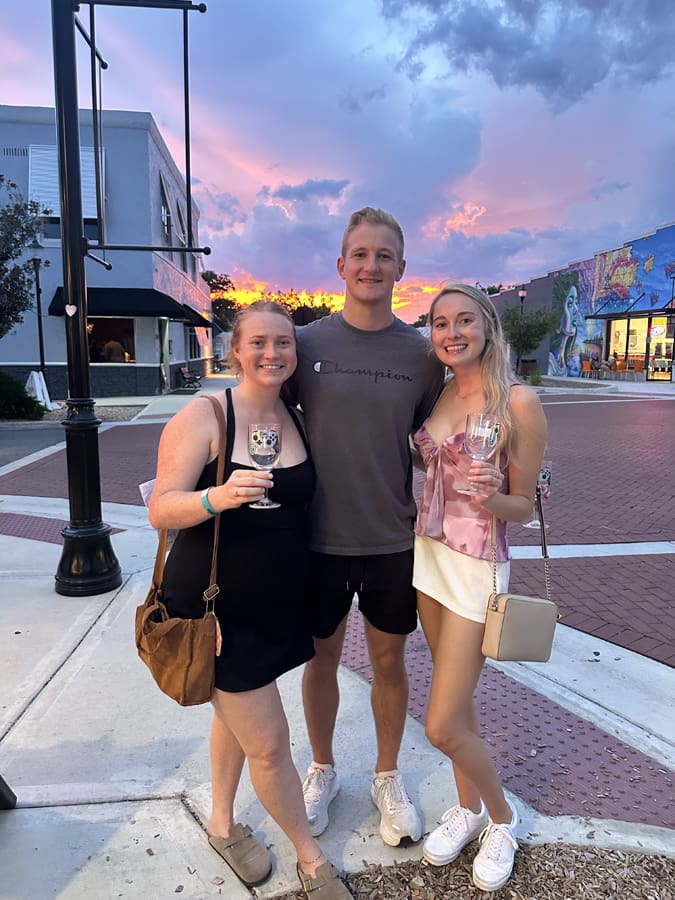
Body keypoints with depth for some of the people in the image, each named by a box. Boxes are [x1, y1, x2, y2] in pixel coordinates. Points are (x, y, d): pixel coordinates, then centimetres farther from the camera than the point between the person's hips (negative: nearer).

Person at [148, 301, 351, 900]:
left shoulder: (297, 419, 1)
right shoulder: (204, 416, -16)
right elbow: (161, 510, -18)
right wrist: (218, 496, -35)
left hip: (279, 602, 6)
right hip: (218, 607, -6)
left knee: (236, 713, 25)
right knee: (269, 743, 3)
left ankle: (222, 823, 48)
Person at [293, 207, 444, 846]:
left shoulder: (421, 354, -2)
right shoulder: (306, 343, -4)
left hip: (393, 539, 1)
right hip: (318, 536, 0)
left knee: (388, 659, 15)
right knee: (322, 655, 16)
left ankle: (387, 777, 39)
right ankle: (322, 769, 41)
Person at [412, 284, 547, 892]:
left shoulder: (519, 402, -14)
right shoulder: (438, 395, 4)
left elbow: (524, 505, -9)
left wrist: (490, 499, -28)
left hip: (477, 565, -6)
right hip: (429, 555, 6)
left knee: (443, 727, 0)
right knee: (456, 699, 20)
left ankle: (502, 819, 29)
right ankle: (468, 807, 42)